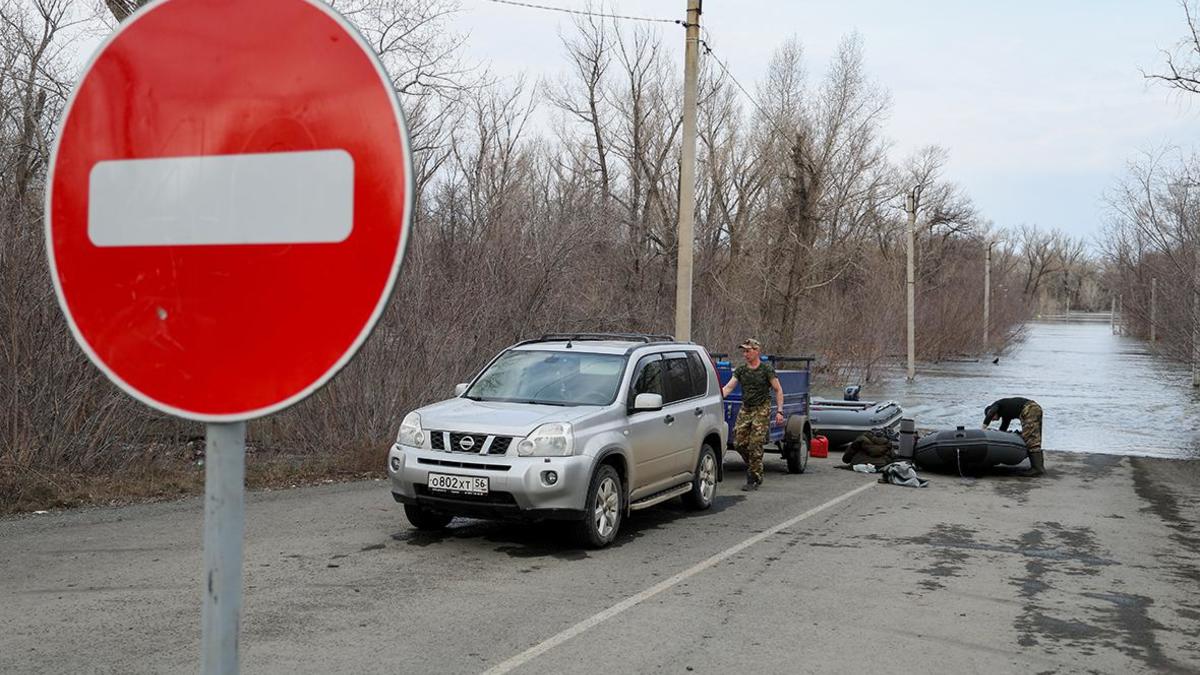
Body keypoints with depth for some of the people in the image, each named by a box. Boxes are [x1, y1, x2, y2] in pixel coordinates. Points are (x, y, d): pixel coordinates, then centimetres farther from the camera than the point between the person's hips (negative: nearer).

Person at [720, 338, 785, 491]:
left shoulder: (767, 369, -4)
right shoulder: (740, 370, 8)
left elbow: (778, 390, -1)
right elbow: (728, 387, 0)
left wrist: (779, 411, -9)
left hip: (761, 410, -5)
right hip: (745, 409, 5)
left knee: (755, 445, -9)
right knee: (738, 443, 0)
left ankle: (754, 479, 0)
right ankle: (751, 465, 26)